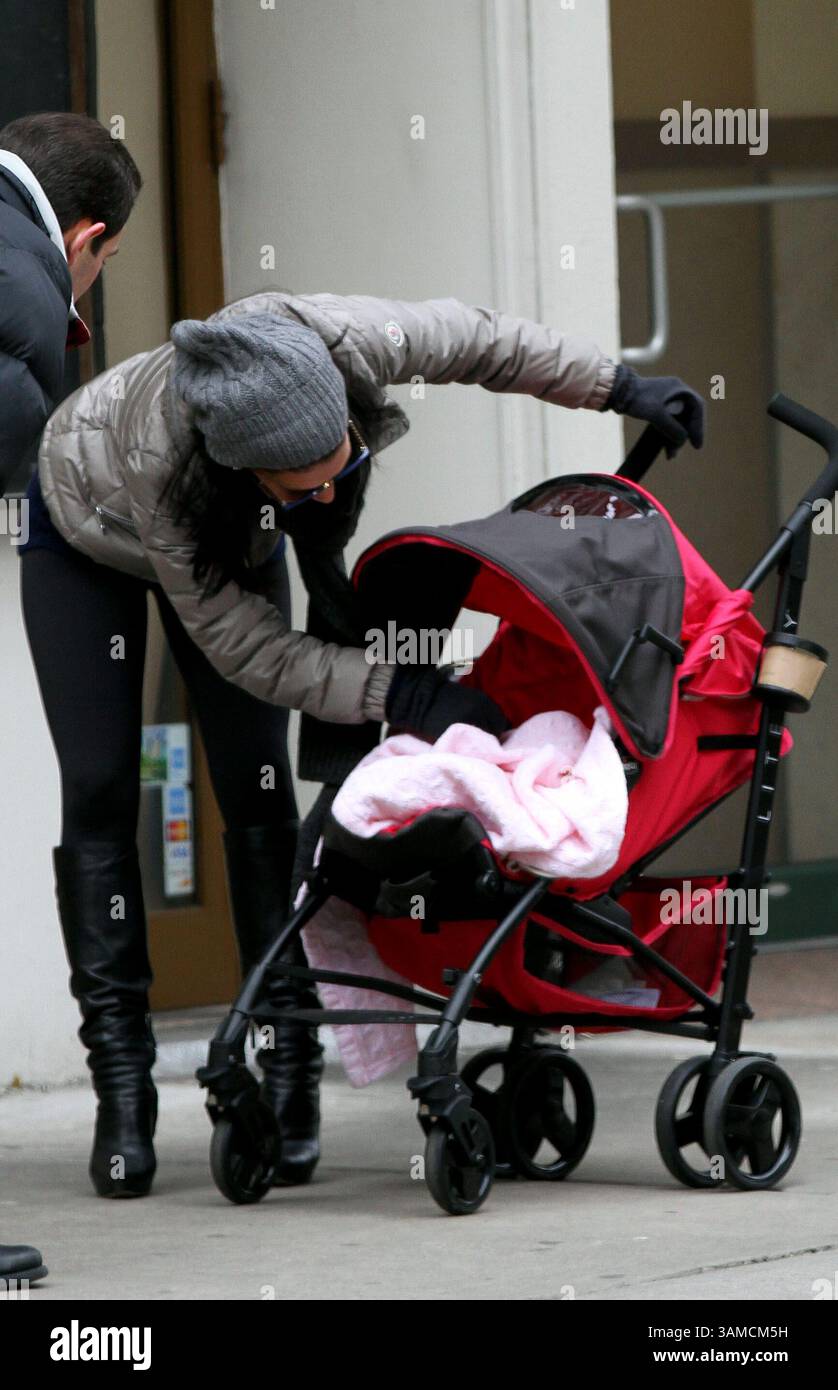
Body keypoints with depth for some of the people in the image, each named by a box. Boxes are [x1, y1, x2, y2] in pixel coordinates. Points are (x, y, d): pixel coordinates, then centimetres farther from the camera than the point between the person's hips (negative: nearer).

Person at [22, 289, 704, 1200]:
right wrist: (400, 696, -37)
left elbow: (475, 339, -16)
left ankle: (288, 1071, -7)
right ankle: (121, 1085, -10)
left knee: (254, 787, -6)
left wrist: (617, 388, -10)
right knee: (100, 791, -12)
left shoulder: (338, 341, -39)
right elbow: (246, 647, -33)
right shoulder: (161, 462, -46)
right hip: (90, 534, -4)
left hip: (231, 535, 4)